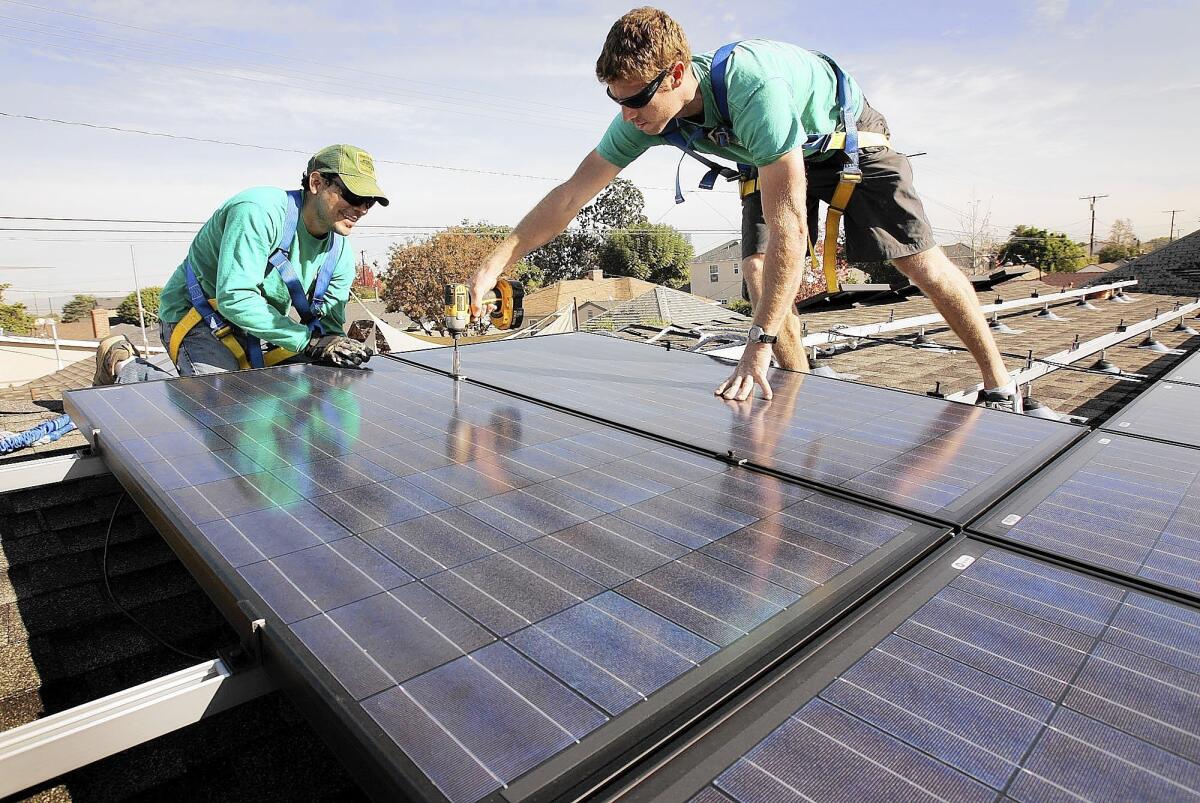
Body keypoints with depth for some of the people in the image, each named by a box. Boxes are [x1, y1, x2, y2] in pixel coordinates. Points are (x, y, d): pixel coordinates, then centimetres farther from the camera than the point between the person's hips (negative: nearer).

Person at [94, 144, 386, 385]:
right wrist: (308, 340, -33)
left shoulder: (341, 254, -3)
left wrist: (328, 345, -27)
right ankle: (122, 365, 1)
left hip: (260, 326, 8)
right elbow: (235, 298, -32)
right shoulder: (260, 210, -26)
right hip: (200, 318, -7)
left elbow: (328, 322, -3)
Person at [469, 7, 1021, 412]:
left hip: (846, 137, -5)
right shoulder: (645, 114, -25)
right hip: (768, 158, 5)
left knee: (919, 260, -4)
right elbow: (571, 194, -21)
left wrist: (760, 342, -49)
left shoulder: (753, 84, -45)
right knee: (757, 269, -13)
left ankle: (999, 383, 13)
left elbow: (788, 223, -47)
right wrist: (495, 264, -25)